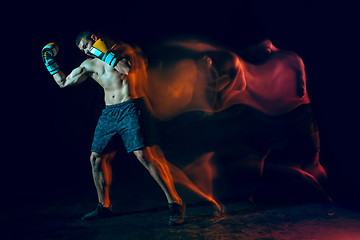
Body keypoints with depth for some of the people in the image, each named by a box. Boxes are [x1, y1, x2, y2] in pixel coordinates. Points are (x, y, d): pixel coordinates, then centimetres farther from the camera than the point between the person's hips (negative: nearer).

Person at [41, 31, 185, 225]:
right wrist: (49, 61, 19)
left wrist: (104, 53, -12)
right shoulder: (88, 64, 18)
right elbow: (63, 82, 22)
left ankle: (175, 203, -11)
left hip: (129, 109, -7)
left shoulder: (121, 49, 4)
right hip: (108, 113, 7)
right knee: (96, 157, 5)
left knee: (143, 155, -18)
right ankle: (104, 206, 22)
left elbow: (127, 68, -18)